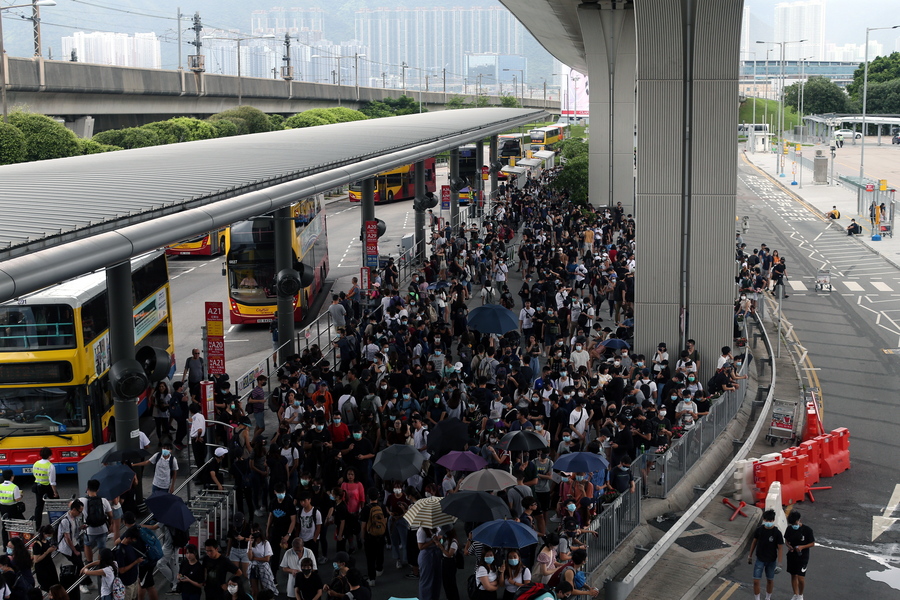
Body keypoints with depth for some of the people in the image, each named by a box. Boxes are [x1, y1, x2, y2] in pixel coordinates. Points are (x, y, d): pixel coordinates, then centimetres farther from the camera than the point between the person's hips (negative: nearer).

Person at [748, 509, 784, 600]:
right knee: (756, 581, -4)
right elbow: (754, 542, 5)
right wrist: (750, 556, 10)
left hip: (771, 560, -1)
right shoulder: (759, 530, -9)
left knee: (770, 580, 15)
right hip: (760, 559, 1)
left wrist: (779, 563, -15)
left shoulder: (777, 533, -16)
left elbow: (780, 548, -12)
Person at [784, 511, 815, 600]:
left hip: (802, 557, -4)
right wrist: (788, 546, -13)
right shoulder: (789, 528, -5)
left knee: (801, 578, -6)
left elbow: (812, 543, -8)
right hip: (791, 555, 4)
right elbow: (786, 540, 9)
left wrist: (802, 547, -22)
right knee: (793, 576, 14)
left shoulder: (807, 529, -16)